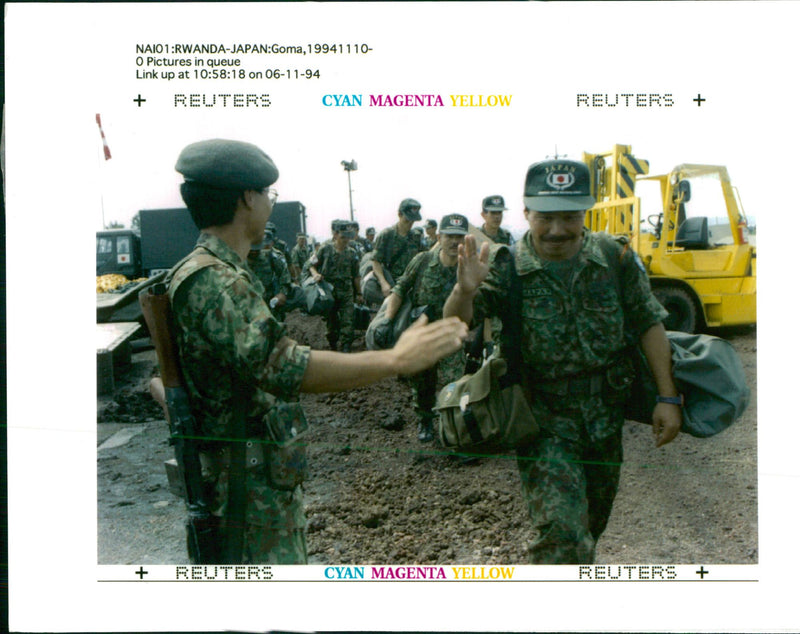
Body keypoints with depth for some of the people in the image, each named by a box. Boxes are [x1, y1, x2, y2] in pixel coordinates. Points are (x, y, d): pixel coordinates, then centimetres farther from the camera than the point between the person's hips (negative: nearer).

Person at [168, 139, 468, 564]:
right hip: (248, 488, -11)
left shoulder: (222, 273, 11)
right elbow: (278, 366, -37)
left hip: (268, 477, 11)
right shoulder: (212, 281, -23)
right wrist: (396, 359, -37)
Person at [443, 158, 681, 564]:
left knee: (593, 521, 23)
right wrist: (465, 291, -43)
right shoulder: (507, 268, -13)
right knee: (562, 533, -17)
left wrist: (668, 398, -4)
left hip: (606, 413, 4)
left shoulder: (615, 257, -6)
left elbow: (649, 324, 0)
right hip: (544, 417, -4)